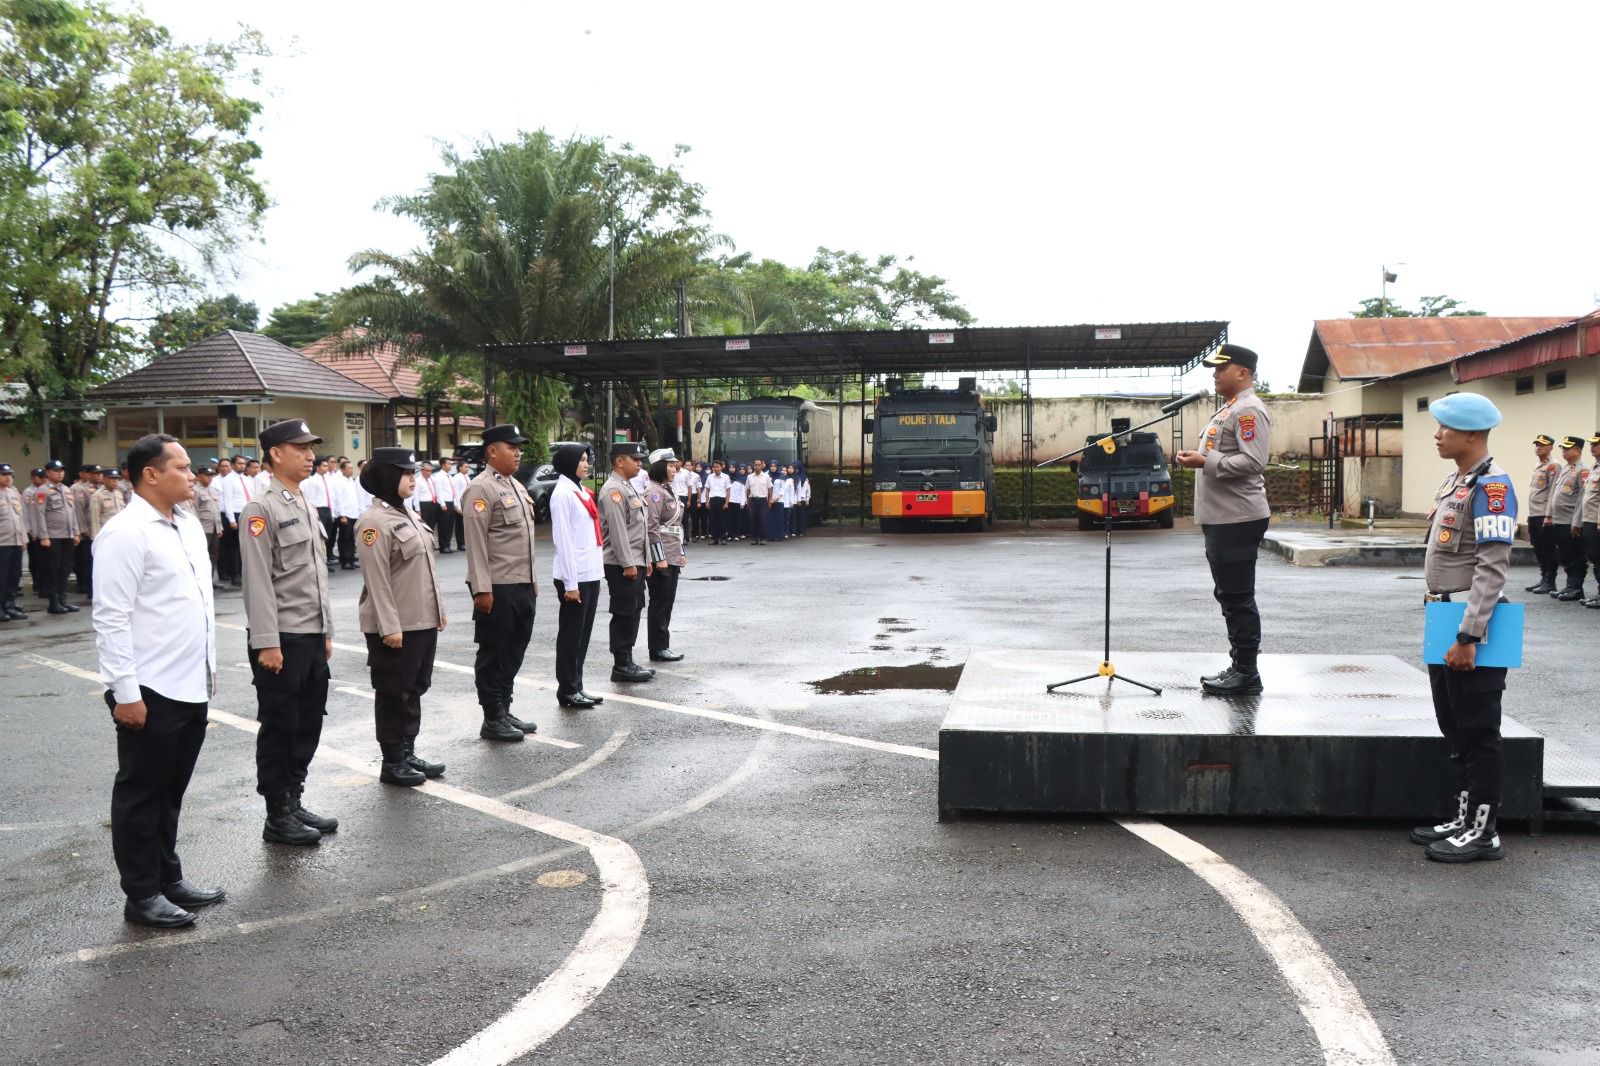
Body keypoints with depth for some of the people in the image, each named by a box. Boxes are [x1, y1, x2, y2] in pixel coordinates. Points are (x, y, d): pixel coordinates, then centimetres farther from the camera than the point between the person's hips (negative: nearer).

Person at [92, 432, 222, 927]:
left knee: (171, 790, 18)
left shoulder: (188, 524, 11)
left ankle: (168, 878, 30)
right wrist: (125, 692, -19)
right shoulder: (126, 533, -15)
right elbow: (111, 618, -18)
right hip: (150, 690, -8)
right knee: (141, 793, 6)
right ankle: (141, 895, 17)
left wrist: (209, 665, 17)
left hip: (191, 686, 8)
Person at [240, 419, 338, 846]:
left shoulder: (306, 507, 14)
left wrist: (326, 631, 18)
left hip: (313, 637, 8)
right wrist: (267, 643, -19)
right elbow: (258, 582, -17)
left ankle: (295, 802, 26)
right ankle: (278, 818, 13)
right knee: (279, 727, 2)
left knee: (308, 723, 14)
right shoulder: (261, 510, -13)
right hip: (281, 640, -8)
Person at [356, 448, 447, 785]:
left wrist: (438, 609, 16)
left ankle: (408, 752, 26)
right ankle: (392, 763, 12)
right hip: (396, 626, -9)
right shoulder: (374, 521, -16)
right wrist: (390, 627, -21)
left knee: (414, 690, 15)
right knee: (393, 694, 2)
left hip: (423, 621, 9)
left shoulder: (407, 515, 12)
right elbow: (377, 580, -19)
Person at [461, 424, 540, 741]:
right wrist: (482, 589, -21)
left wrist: (532, 581, 19)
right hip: (498, 588, -9)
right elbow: (475, 542, -17)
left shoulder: (516, 486, 16)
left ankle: (504, 710, 26)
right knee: (493, 654, 2)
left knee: (514, 651, 15)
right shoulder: (481, 489, -12)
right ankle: (492, 720, 11)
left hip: (522, 586, 9)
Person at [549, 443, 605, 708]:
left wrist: (596, 572, 14)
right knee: (571, 634, 0)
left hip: (590, 573, 8)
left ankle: (577, 687, 19)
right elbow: (562, 540, -15)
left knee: (583, 633, 12)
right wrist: (570, 583, -18)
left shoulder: (582, 491, 15)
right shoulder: (562, 494, -11)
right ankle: (567, 690, 7)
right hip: (574, 576, -8)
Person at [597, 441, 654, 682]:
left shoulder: (628, 487, 17)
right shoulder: (613, 490, -14)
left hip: (635, 562, 10)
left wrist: (645, 559, 19)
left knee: (633, 612, 13)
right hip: (622, 564, -10)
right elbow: (617, 530, -19)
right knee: (624, 614, -4)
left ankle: (627, 661, 20)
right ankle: (621, 666, 2)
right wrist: (628, 563, -20)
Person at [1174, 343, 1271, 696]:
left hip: (1237, 520, -11)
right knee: (1229, 597, 14)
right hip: (1221, 519, 11)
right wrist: (1200, 459, 14)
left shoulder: (1249, 410, -12)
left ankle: (1246, 673, -1)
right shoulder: (1228, 409, 20)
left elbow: (1252, 462, -22)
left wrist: (1206, 461, -21)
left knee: (1238, 599, -6)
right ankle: (1238, 668, 20)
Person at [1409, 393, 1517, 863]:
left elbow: (1493, 568, -21)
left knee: (1478, 731, -1)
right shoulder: (1455, 481, 13)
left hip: (1471, 627, -10)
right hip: (1446, 620, 10)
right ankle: (1465, 819, 25)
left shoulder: (1491, 485, -16)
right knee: (1455, 726, 15)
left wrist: (1468, 637, -23)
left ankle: (1483, 831, 8)